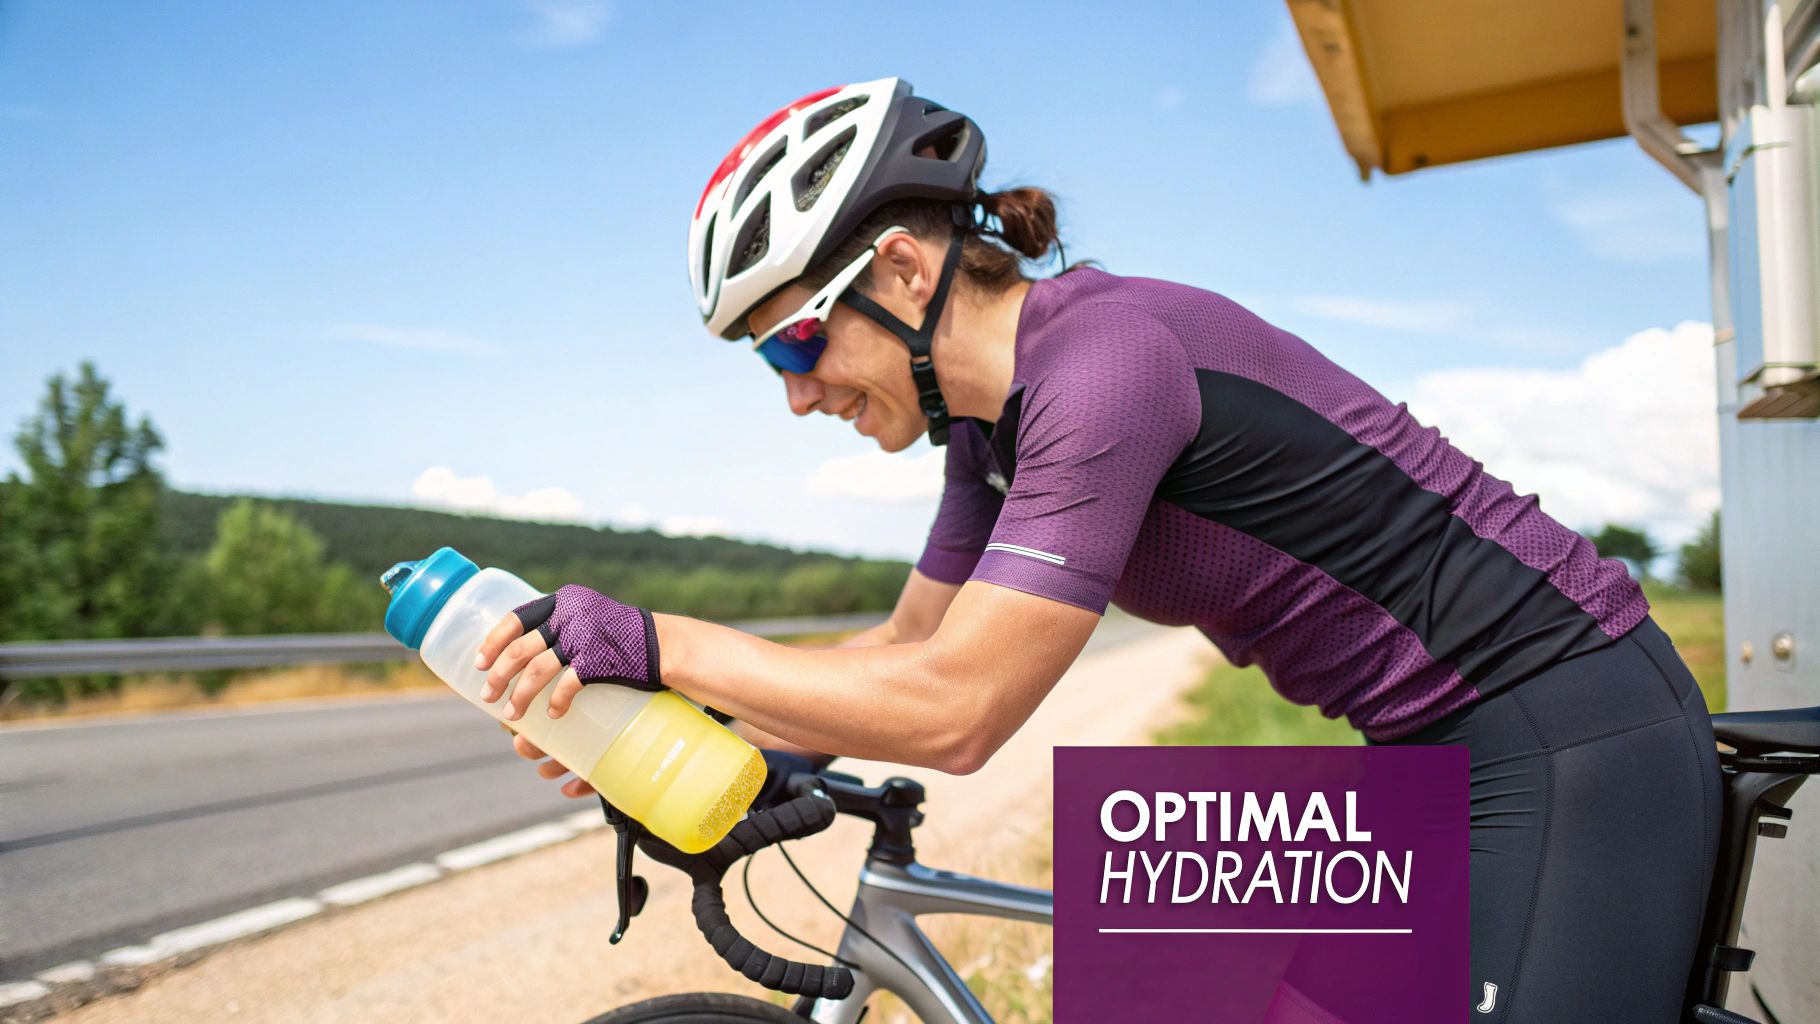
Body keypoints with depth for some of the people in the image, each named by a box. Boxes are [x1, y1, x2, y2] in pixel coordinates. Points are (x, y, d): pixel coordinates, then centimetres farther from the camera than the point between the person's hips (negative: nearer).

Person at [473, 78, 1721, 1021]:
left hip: (1572, 742, -8)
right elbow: (911, 645, 9)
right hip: (1443, 749, 9)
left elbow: (953, 711, -28)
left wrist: (656, 640, -20)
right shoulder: (1000, 411, 2)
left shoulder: (1104, 357, -26)